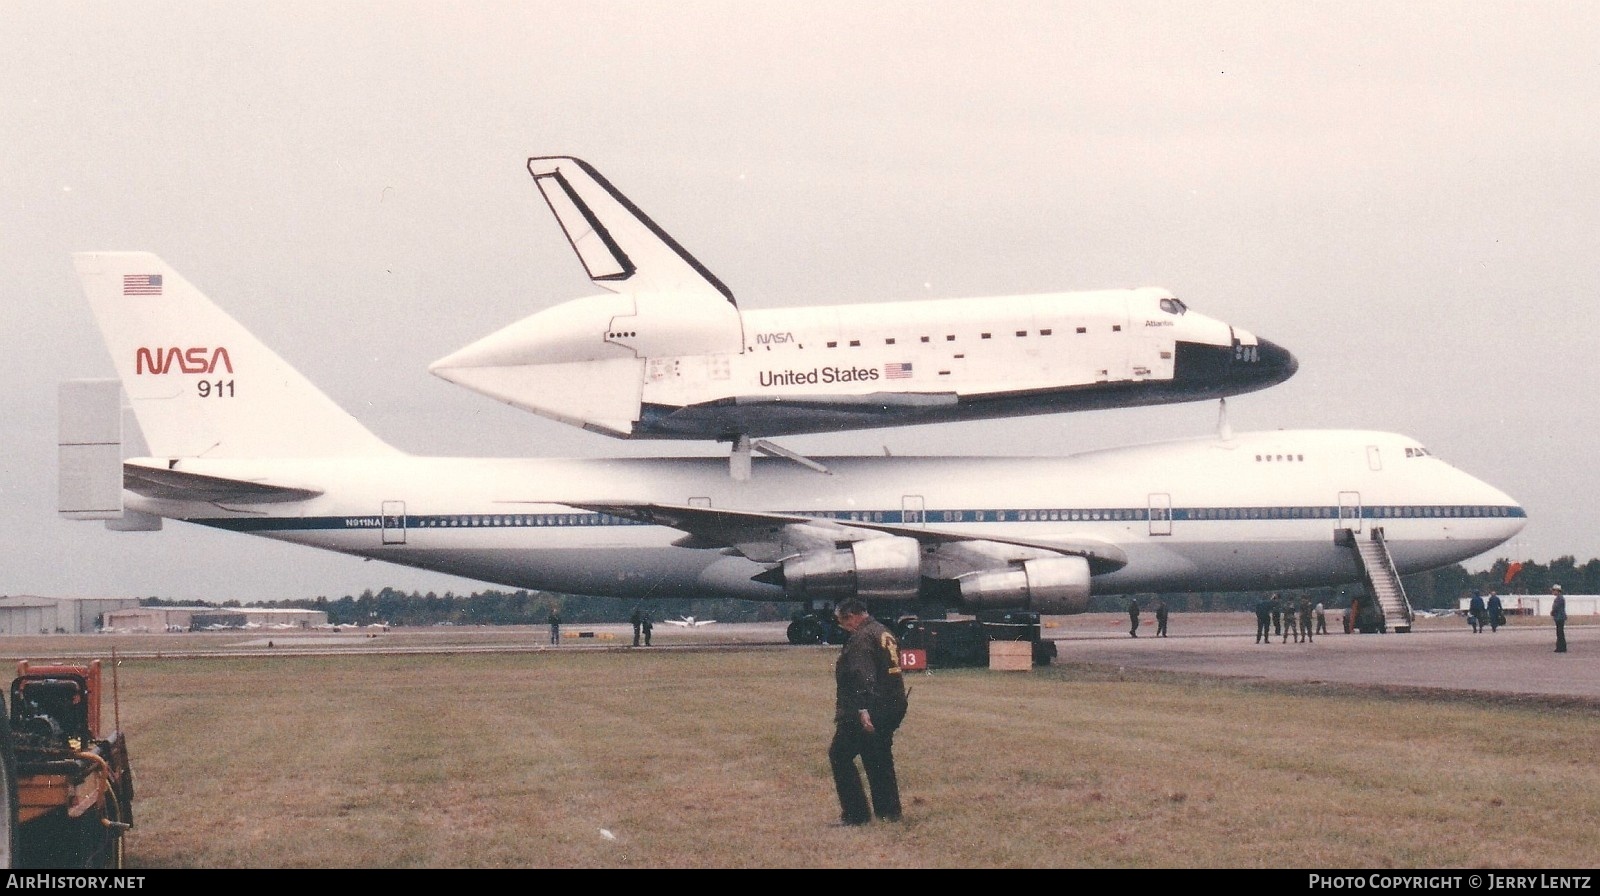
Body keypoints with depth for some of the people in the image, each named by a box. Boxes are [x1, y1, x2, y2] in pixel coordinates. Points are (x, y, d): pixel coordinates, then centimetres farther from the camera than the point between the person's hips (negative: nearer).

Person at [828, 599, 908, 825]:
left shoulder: (861, 638, -14)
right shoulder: (884, 633, 18)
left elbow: (862, 676, -25)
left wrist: (863, 709, -32)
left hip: (869, 712, -10)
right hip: (893, 709, 10)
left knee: (840, 755, -3)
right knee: (880, 759, 18)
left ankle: (856, 813, -5)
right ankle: (889, 811, 19)